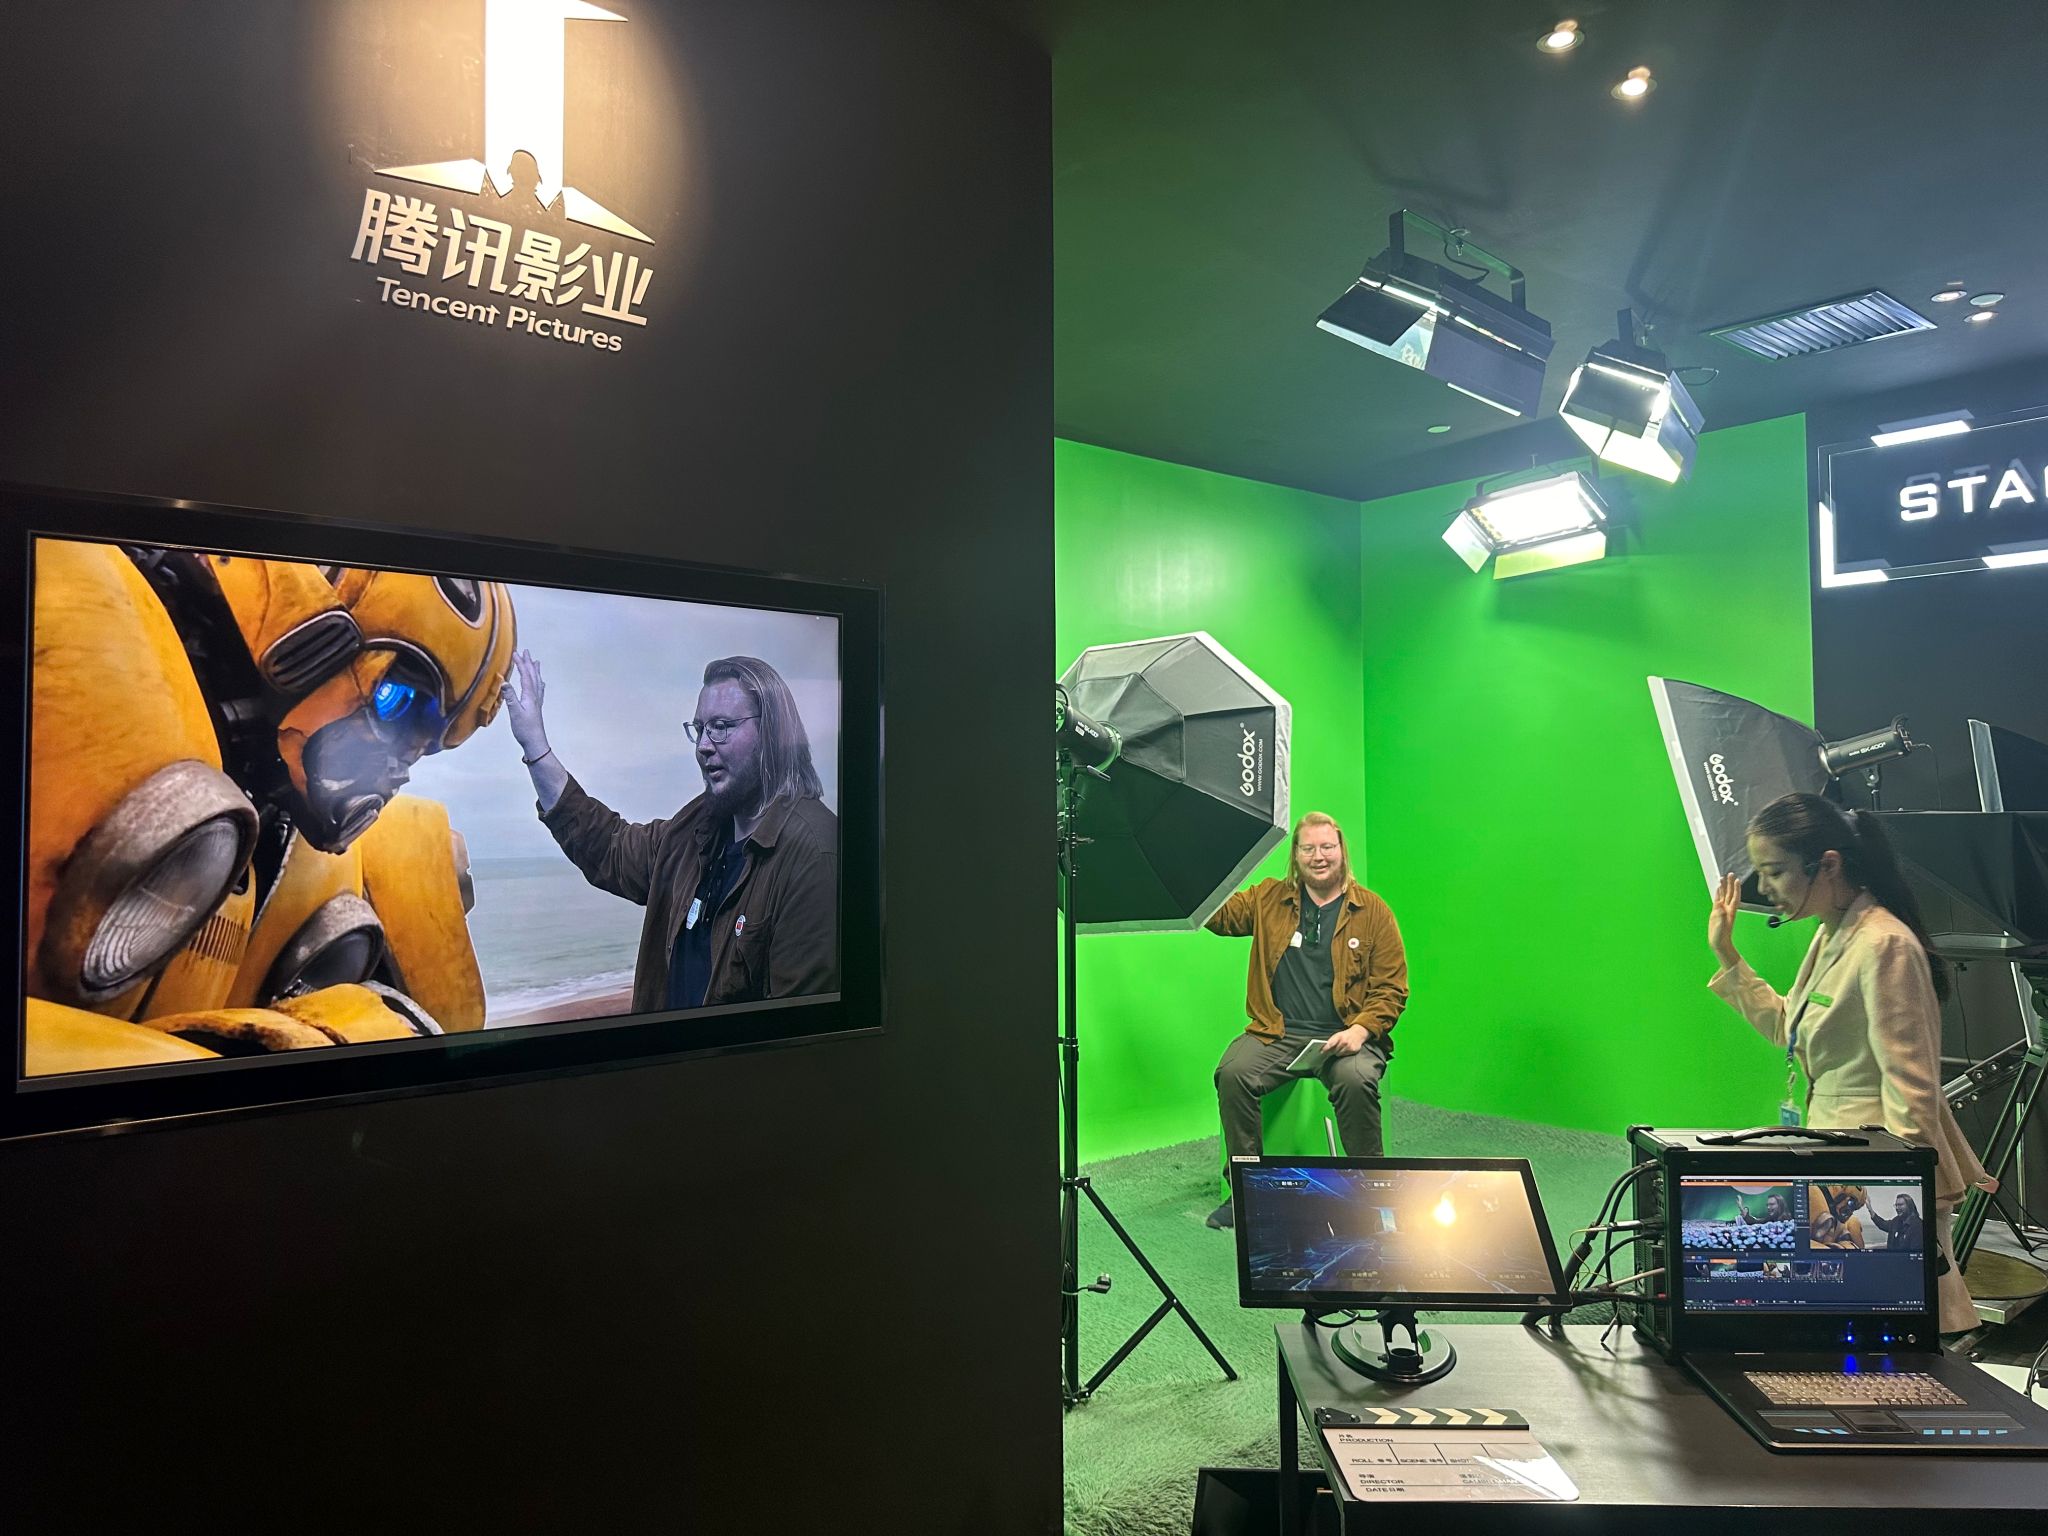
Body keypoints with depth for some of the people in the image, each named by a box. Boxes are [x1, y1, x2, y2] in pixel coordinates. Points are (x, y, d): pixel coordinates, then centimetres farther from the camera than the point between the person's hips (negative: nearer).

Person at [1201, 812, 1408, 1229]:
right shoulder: (1269, 898, 12)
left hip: (1345, 1035, -1)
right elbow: (1218, 915, 3)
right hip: (1277, 1033, 2)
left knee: (1356, 1081, -34)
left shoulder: (1373, 911, 7)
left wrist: (1361, 1030, -13)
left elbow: (1392, 988, 5)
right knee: (1232, 1073, -27)